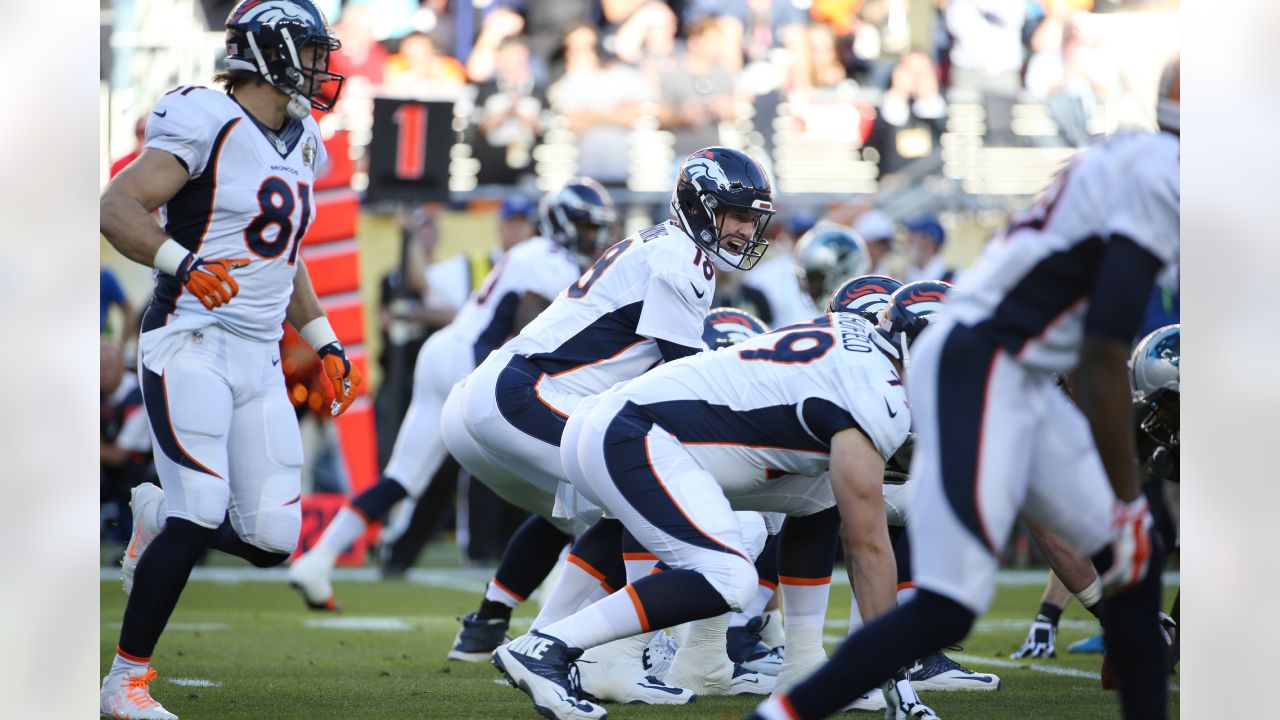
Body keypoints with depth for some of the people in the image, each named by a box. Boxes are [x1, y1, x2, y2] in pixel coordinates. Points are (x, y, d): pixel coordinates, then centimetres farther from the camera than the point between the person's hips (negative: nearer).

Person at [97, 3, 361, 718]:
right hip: (192, 345, -7)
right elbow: (118, 207, -18)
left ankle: (159, 519, 29)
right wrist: (183, 264, -32)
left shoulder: (300, 145, 15)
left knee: (272, 540, -1)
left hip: (260, 360, 7)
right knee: (199, 519, -16)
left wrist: (325, 342, 23)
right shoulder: (207, 125, -10)